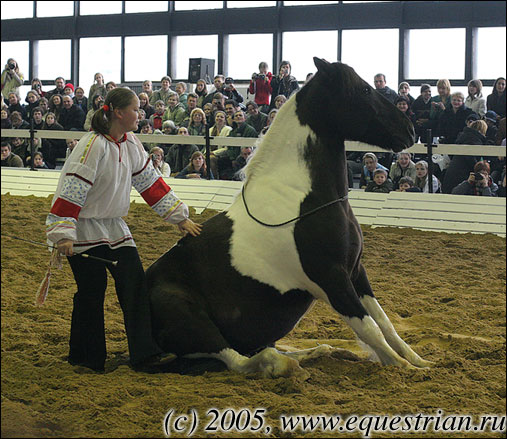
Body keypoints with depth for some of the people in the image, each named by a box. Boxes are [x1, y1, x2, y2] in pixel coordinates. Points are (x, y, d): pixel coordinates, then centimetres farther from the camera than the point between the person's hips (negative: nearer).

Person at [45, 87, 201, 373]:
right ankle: (86, 357, 15)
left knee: (135, 284, -1)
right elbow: (72, 189, -23)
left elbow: (151, 182, 12)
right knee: (92, 291, -1)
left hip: (114, 225, 7)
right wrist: (63, 234, -27)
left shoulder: (130, 143, 4)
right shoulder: (93, 146, -20)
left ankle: (144, 354, -1)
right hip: (84, 229, -7)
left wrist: (180, 217, 11)